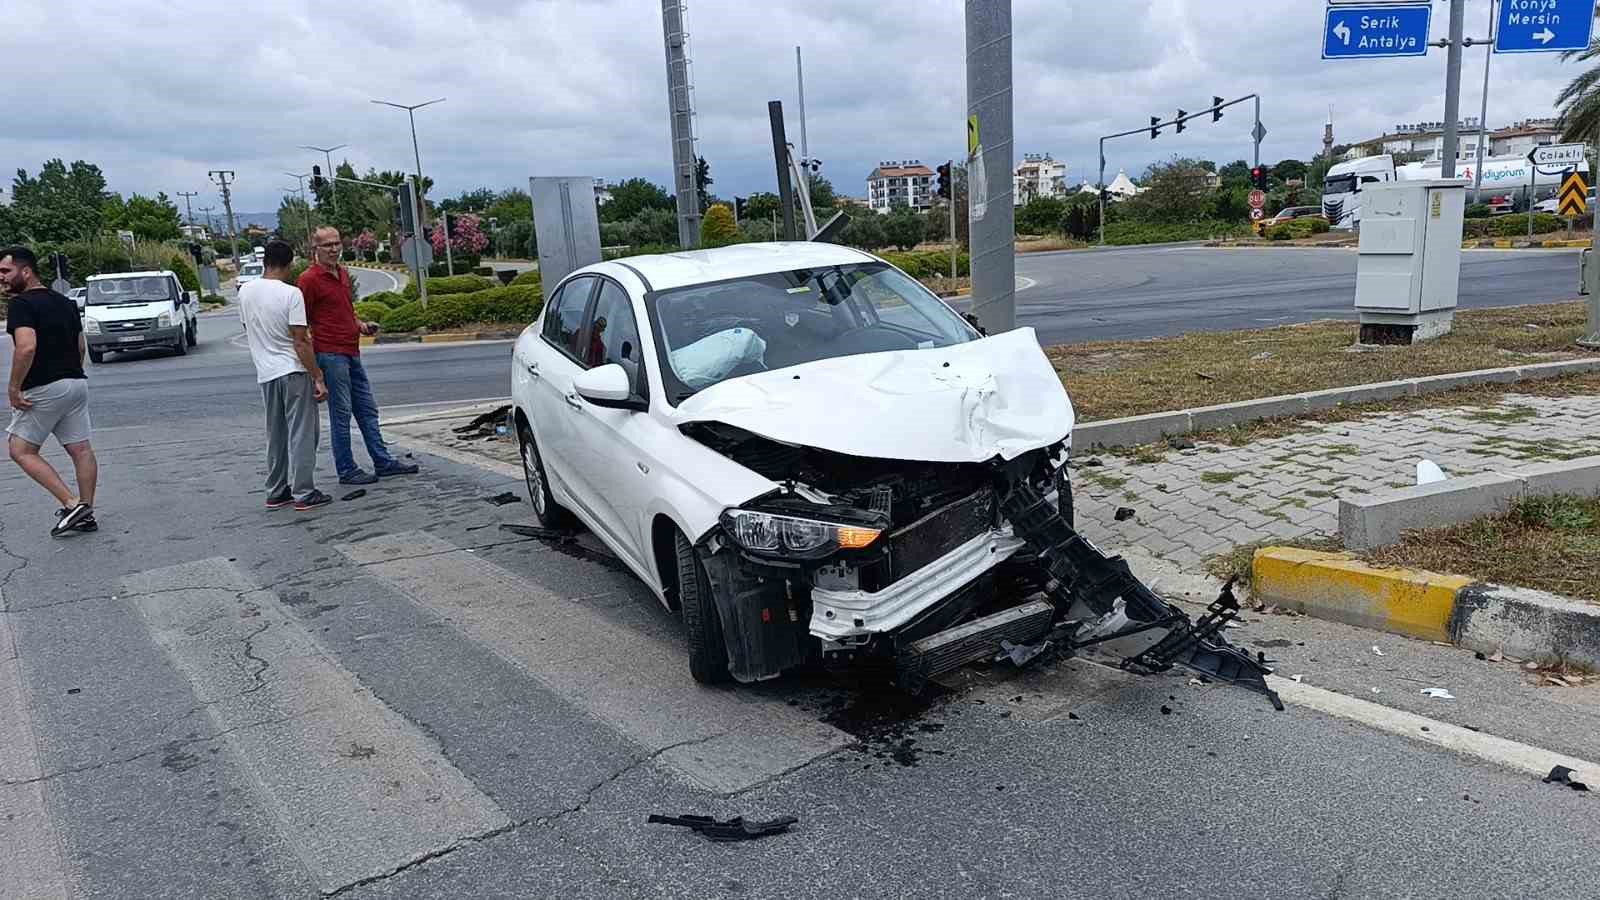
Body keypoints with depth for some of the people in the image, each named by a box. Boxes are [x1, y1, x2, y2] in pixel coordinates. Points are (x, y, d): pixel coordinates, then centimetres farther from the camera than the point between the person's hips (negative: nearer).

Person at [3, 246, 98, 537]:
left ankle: (71, 503, -7)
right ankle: (86, 514, 12)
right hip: (77, 383, 8)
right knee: (80, 449, 7)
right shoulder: (65, 303, 14)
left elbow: (27, 347, -26)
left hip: (43, 389, -8)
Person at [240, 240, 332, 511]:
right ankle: (304, 494, 1)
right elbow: (300, 341, -16)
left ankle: (276, 492, 20)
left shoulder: (245, 292, 6)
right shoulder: (291, 294, -13)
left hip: (265, 374, 6)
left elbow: (249, 330, 16)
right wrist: (318, 378, -13)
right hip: (294, 371, -6)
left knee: (275, 436, 15)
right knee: (301, 434, 0)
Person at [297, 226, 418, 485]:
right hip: (330, 354, -8)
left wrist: (362, 325, 9)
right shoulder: (309, 279, -10)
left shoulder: (343, 274, 15)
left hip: (352, 353, 8)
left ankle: (383, 462, 20)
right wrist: (312, 360, -16)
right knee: (341, 413, -2)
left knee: (367, 409, 12)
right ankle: (347, 471, 7)